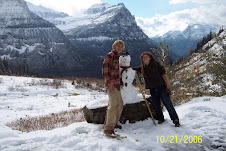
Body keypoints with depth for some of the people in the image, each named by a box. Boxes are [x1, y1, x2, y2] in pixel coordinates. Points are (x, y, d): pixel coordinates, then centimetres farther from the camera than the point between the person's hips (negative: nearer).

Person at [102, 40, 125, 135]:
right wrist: (109, 81, -22)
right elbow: (105, 68, -14)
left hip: (118, 84, 10)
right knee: (113, 104, -17)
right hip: (111, 84, -9)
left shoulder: (118, 57, 22)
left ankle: (113, 123, 25)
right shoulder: (110, 55, -5)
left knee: (120, 105, 12)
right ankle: (108, 128, -15)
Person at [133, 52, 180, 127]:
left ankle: (175, 120, 5)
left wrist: (168, 84, -10)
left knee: (167, 103, -6)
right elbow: (133, 69, 16)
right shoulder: (142, 68, 10)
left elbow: (163, 73, -3)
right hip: (152, 89, 4)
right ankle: (160, 119, 30)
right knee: (156, 105, 10)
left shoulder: (156, 64, 0)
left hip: (161, 87, -4)